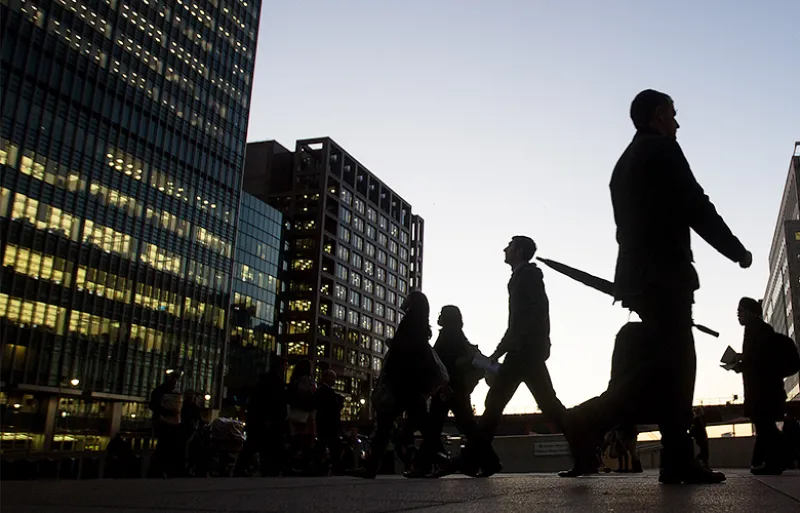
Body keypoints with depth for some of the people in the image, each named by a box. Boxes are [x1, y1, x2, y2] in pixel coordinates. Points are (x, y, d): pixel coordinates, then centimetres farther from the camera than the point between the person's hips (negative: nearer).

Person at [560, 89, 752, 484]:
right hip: (663, 274, -10)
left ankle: (679, 461, 3)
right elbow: (696, 207, -8)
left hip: (641, 275, 10)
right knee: (669, 366, -11)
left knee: (673, 364, 6)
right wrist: (737, 251, 4)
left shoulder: (625, 162, 24)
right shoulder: (661, 149, -2)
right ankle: (586, 423, -17)